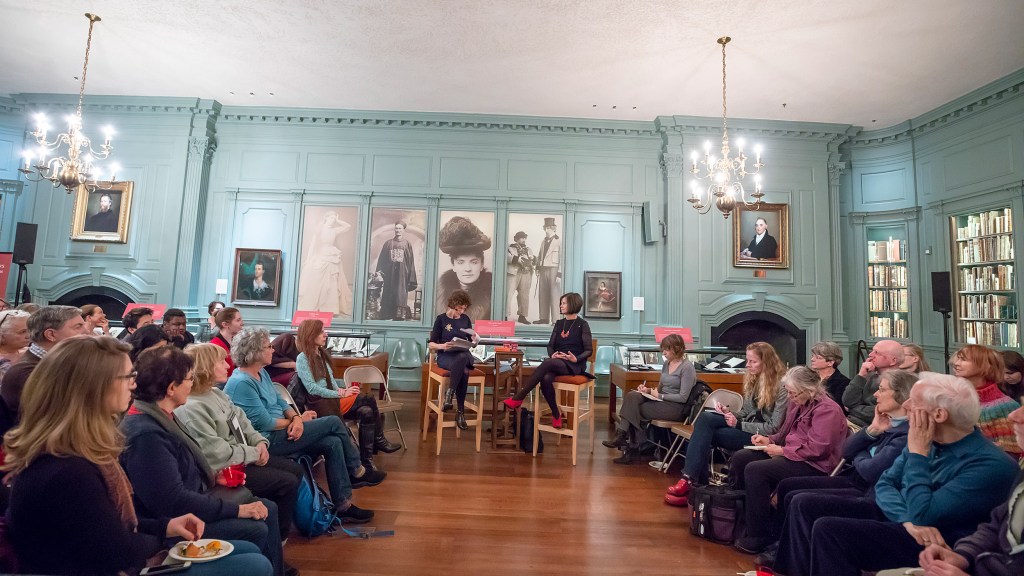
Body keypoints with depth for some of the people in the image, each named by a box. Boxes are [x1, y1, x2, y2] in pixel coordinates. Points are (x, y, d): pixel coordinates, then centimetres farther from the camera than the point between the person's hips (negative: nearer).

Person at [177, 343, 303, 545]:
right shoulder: (191, 408, -25)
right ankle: (277, 538, 9)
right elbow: (216, 454, -28)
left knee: (295, 469, 9)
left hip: (242, 457, 10)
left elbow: (242, 422, 13)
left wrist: (259, 442, -4)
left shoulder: (216, 393, 7)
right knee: (287, 483, -13)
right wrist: (253, 453, -17)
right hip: (224, 471, -10)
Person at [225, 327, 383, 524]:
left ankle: (343, 506, -1)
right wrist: (297, 420, -7)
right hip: (267, 441, -9)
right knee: (333, 423, -13)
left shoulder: (262, 373, 10)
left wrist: (295, 418, -10)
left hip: (279, 433, 9)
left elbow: (280, 402, 11)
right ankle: (357, 472, 7)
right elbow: (264, 423, -21)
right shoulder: (241, 383, -19)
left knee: (333, 443, -10)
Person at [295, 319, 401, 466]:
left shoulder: (322, 354, 16)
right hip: (321, 404, -7)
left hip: (331, 398, 7)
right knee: (369, 399, -22)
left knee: (366, 412, -18)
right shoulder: (302, 358, -8)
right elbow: (312, 388, -16)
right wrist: (341, 394, -18)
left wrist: (341, 390, -2)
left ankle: (367, 459, -13)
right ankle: (379, 441, -8)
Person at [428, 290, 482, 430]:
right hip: (445, 356, -3)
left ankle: (449, 394, -30)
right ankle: (461, 410, -28)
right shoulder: (441, 319, 2)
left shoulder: (466, 319, 13)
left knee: (462, 358, -37)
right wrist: (442, 346, -21)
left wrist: (475, 339, -5)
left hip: (463, 355, 3)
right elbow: (431, 345, 0)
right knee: (463, 370, -37)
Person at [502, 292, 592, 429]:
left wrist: (576, 359, -20)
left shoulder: (582, 325, 0)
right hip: (557, 363, 5)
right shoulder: (559, 324, 16)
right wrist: (552, 354, -8)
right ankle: (556, 415, -14)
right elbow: (550, 345, 15)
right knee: (546, 379, -33)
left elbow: (589, 350, -2)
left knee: (547, 363, -35)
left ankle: (517, 399, -32)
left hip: (574, 365, -4)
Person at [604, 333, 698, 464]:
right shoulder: (666, 364, 12)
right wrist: (648, 390, 0)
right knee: (631, 396, -18)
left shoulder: (687, 367, -12)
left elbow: (683, 397, -16)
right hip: (663, 401, 8)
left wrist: (659, 395, -14)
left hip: (677, 408, -7)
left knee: (635, 410, -19)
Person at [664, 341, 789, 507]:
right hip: (747, 425, 7)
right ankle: (690, 479, -25)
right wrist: (730, 414, -5)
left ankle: (692, 482, -14)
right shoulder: (753, 379, 10)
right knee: (704, 418, -21)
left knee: (706, 435, -22)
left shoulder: (782, 387, -13)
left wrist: (738, 424, -18)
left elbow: (774, 428, -15)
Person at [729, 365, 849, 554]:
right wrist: (769, 440, 5)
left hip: (813, 466, -10)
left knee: (755, 470, -26)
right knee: (740, 458, -1)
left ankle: (758, 537, -15)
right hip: (790, 455, 10)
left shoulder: (827, 410, -16)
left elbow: (816, 449, -24)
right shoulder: (798, 404, 11)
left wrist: (782, 451, -18)